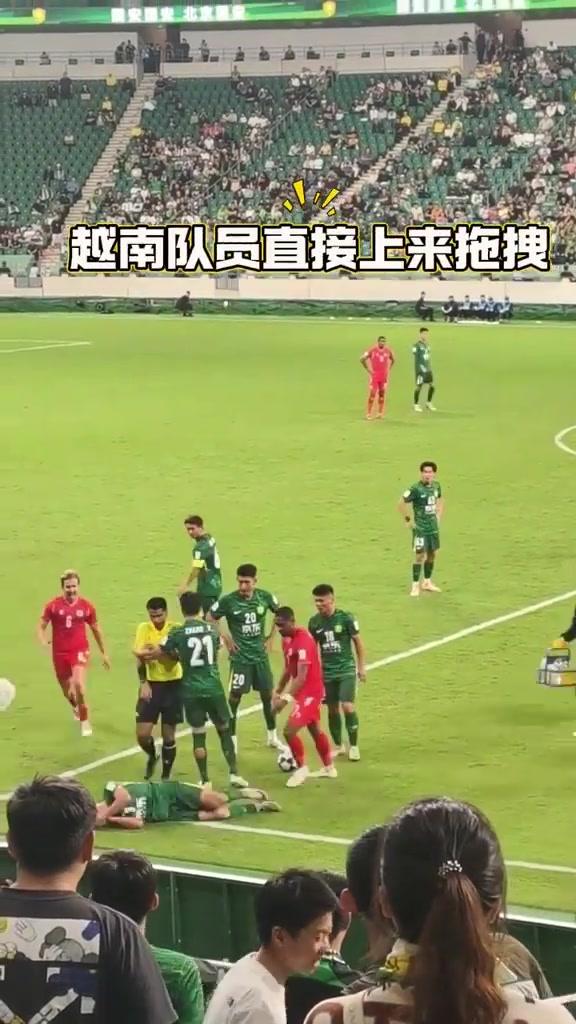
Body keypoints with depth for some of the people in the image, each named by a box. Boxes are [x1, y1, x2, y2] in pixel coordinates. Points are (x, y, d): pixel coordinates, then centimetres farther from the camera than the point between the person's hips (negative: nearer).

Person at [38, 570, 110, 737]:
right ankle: (76, 707, 51)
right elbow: (41, 627, 1)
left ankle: (85, 721, -8)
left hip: (80, 651, -2)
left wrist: (104, 653, 16)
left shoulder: (86, 606, -3)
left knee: (79, 684, -24)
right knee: (67, 692, 15)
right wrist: (43, 641, -22)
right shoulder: (53, 605, -5)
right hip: (59, 653, 2)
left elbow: (96, 630, 10)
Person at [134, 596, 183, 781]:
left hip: (172, 685, -1)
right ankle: (152, 756, 29)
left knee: (168, 736, 4)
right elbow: (139, 657, -10)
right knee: (142, 734, -4)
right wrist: (144, 683, -19)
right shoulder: (143, 628, -4)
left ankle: (166, 776, 20)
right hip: (151, 685, 1)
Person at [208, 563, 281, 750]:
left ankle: (273, 737, 26)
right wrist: (225, 637, -8)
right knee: (234, 697, -2)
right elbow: (210, 619, -3)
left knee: (267, 695, 12)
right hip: (240, 657, -3)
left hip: (260, 656, 3)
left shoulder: (265, 597, -7)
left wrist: (271, 638, 7)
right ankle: (232, 739, 8)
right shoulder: (228, 601, -16)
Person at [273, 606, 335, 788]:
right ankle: (329, 768, 35)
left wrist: (286, 698, -33)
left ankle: (302, 768, 6)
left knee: (289, 731, -12)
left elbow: (301, 676, -30)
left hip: (310, 691, -10)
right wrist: (278, 691, 14)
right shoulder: (287, 639, 4)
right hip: (308, 691, 10)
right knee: (315, 730, 21)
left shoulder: (303, 641, -26)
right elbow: (289, 669, 16)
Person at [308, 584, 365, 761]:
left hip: (346, 670, -3)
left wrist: (361, 666, -1)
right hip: (327, 672, 3)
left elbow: (357, 641, -2)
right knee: (332, 709, 8)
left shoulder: (346, 618, -12)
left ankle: (354, 746, 2)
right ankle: (338, 746, 23)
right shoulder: (314, 622, -2)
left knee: (348, 707, -13)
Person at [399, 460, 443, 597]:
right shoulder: (416, 489, -19)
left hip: (433, 527, 6)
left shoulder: (436, 486, 1)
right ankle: (415, 586, 4)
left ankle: (427, 582, 27)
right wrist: (408, 521, -13)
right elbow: (401, 504, -17)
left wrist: (438, 516, 14)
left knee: (433, 553, 13)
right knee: (420, 555, -6)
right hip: (420, 528, -6)